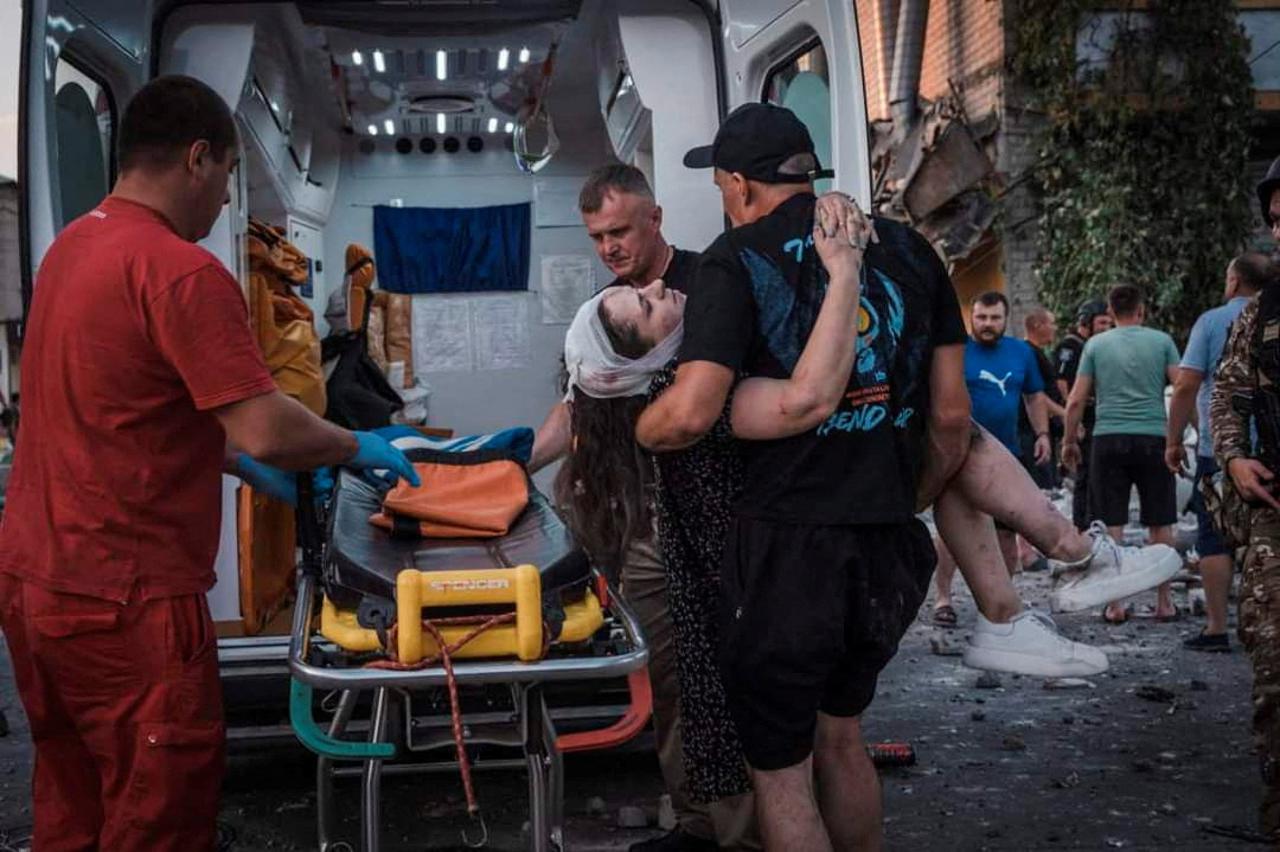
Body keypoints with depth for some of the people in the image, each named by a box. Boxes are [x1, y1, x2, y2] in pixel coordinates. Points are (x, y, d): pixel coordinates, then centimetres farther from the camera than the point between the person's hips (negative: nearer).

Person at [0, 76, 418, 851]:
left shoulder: (72, 246, 10)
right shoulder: (182, 271, -18)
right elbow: (268, 430, -23)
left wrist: (238, 462, 20)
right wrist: (358, 448, -4)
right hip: (123, 598, -9)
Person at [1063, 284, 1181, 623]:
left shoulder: (1096, 344, 6)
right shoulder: (1162, 341, 5)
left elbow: (1076, 400, 3)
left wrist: (1069, 441, 12)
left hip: (1108, 439, 0)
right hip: (1153, 439, 0)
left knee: (1111, 525, 3)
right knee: (1160, 525, 9)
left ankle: (1115, 605, 5)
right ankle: (1164, 602, 14)